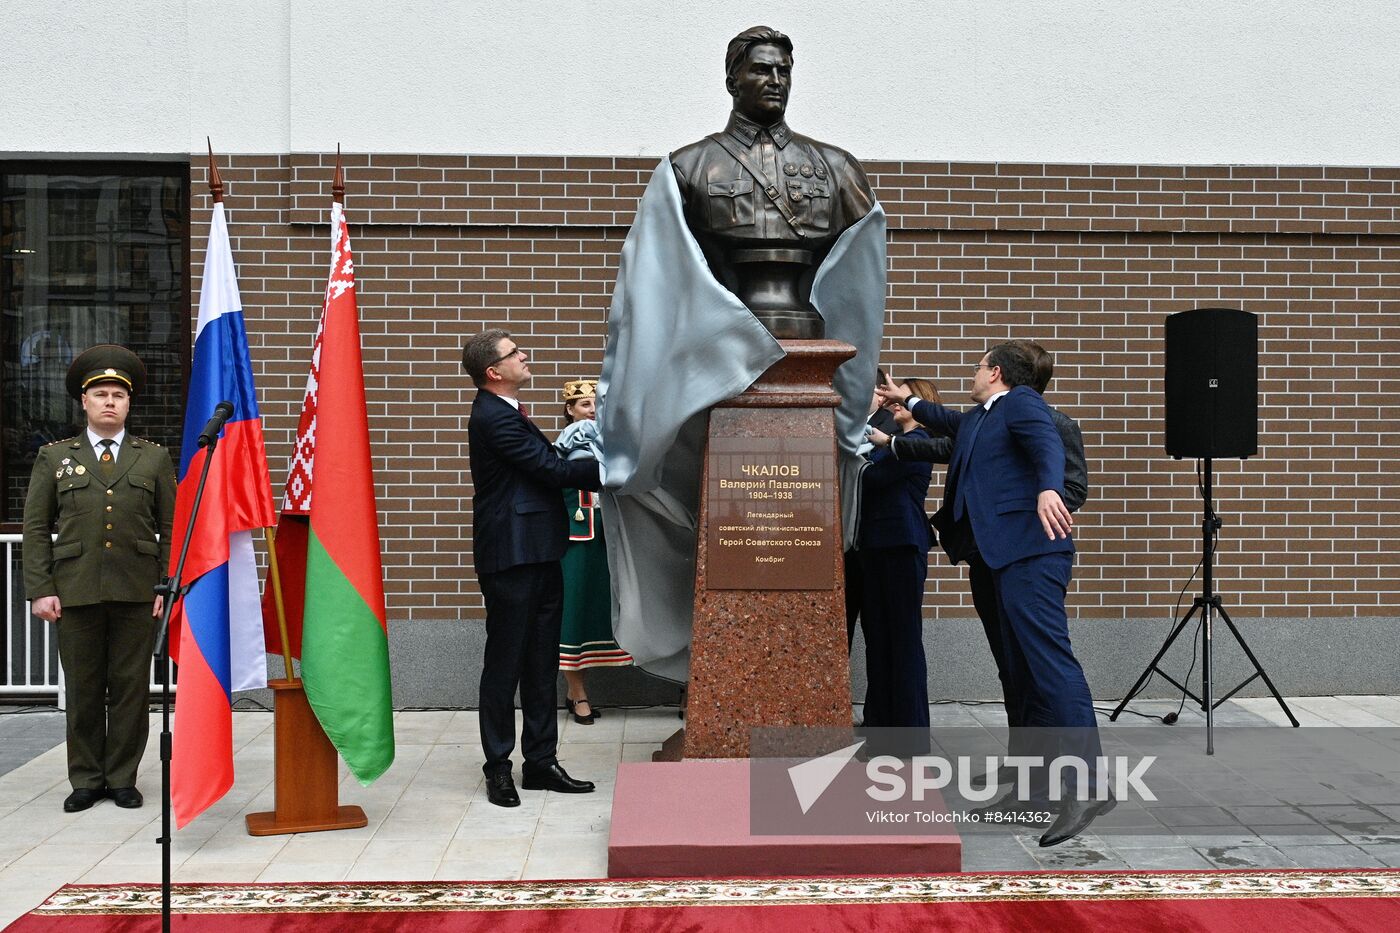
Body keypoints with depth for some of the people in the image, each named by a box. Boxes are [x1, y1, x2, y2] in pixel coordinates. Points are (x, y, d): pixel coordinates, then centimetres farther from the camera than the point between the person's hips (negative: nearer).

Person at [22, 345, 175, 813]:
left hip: (137, 593, 0)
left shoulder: (155, 458, 10)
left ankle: (122, 779, 16)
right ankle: (85, 781, 18)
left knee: (131, 688, 4)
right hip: (76, 592, 0)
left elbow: (171, 528, 7)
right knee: (83, 690, 6)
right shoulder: (54, 457, 10)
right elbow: (36, 528, 7)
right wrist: (40, 589, -2)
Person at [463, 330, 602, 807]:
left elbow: (548, 465, 13)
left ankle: (541, 761, 22)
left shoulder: (506, 412, 17)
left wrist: (602, 462, 1)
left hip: (538, 554, 10)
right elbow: (554, 470, -17)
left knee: (542, 664, 13)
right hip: (512, 557, -10)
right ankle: (498, 767, 13)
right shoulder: (493, 417, -15)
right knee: (505, 662, 1)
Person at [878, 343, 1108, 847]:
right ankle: (1040, 775, 13)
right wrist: (906, 401, 60)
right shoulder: (980, 419, 25)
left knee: (1051, 661, -17)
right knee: (1026, 669, 9)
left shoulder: (1021, 401, -3)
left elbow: (1047, 443, -23)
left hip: (1030, 549, -10)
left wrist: (1048, 488, -42)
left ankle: (1087, 786, -21)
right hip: (1009, 554, 10)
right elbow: (949, 422, 48)